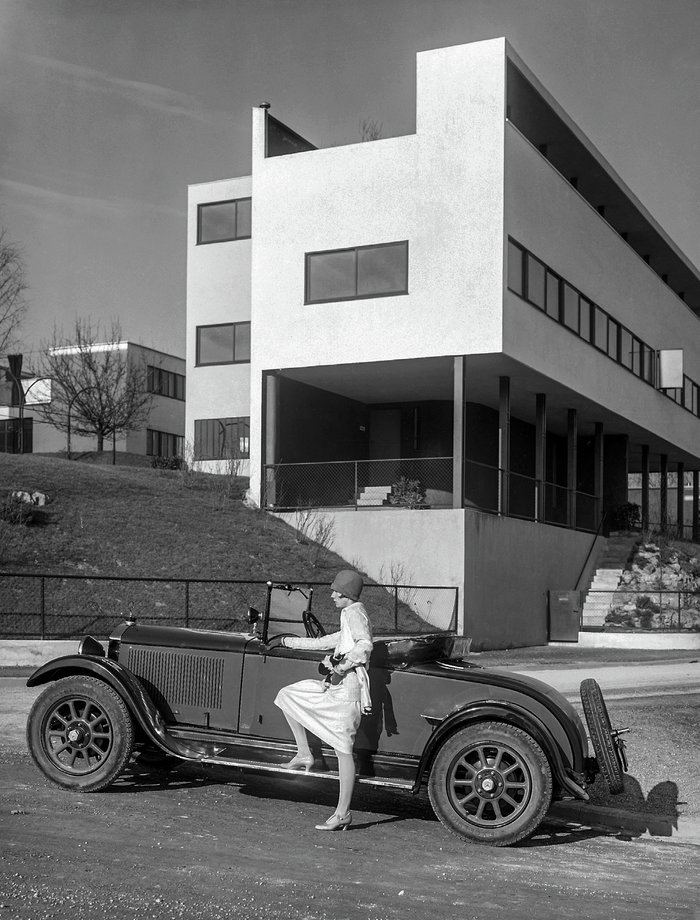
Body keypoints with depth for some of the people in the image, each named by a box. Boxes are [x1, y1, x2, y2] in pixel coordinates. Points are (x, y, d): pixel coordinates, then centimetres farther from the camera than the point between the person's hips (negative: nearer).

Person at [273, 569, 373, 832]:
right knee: (287, 696, 13)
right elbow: (329, 641, 33)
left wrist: (341, 666, -28)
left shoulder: (354, 613, -10)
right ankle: (304, 754, 15)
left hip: (347, 688, -10)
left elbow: (365, 644, -28)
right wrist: (293, 642, 38)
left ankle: (342, 813, 0)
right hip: (334, 686, 10)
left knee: (343, 749, -6)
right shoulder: (350, 615, 20)